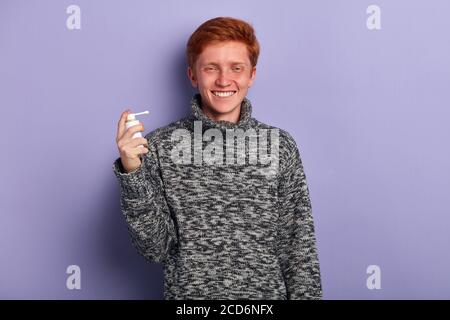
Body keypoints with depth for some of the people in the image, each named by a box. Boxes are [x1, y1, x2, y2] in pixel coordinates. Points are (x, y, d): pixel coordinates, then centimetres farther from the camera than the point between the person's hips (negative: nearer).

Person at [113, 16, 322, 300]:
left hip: (267, 293, 1)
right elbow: (154, 248, -11)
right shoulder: (159, 147, -9)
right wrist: (132, 173, -21)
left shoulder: (281, 146, -6)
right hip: (186, 293, -1)